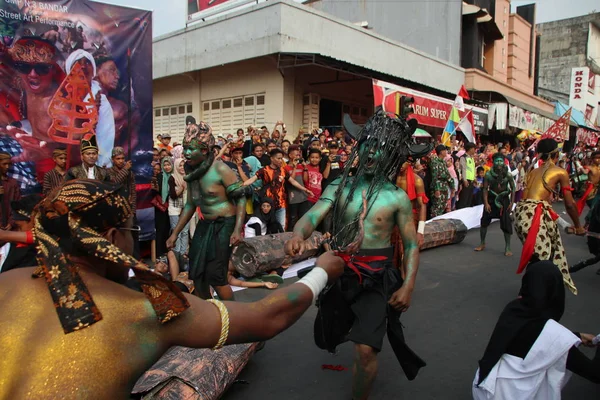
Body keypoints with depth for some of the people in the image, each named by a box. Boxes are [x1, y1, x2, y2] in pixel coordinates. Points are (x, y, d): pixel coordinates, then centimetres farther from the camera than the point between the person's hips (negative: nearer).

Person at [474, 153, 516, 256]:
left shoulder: (508, 175, -8)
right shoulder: (489, 174, -9)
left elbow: (513, 188, 0)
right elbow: (485, 189, -6)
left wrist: (512, 203, -5)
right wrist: (486, 203, -12)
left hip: (504, 200, -1)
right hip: (491, 199, 1)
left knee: (506, 224, -3)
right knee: (484, 221, 3)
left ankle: (507, 248, 7)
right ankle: (482, 244, 21)